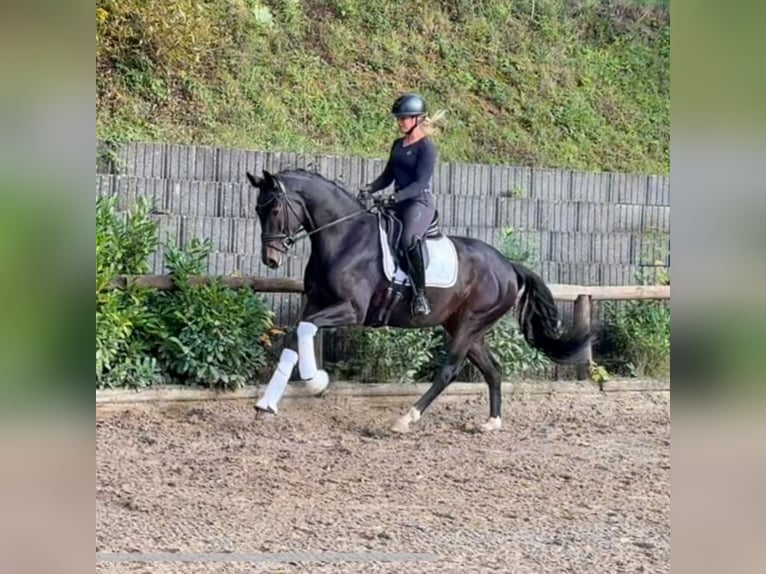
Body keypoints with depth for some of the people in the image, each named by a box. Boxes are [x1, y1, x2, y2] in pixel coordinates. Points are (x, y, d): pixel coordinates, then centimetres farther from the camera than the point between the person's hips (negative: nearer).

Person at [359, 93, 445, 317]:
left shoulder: (426, 147, -9)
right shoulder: (398, 145, 15)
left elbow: (421, 182, -17)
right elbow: (388, 175, 18)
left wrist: (397, 197, -30)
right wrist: (370, 189, -1)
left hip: (420, 202, -10)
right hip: (399, 203, 10)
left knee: (409, 238, -35)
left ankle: (420, 294, -29)